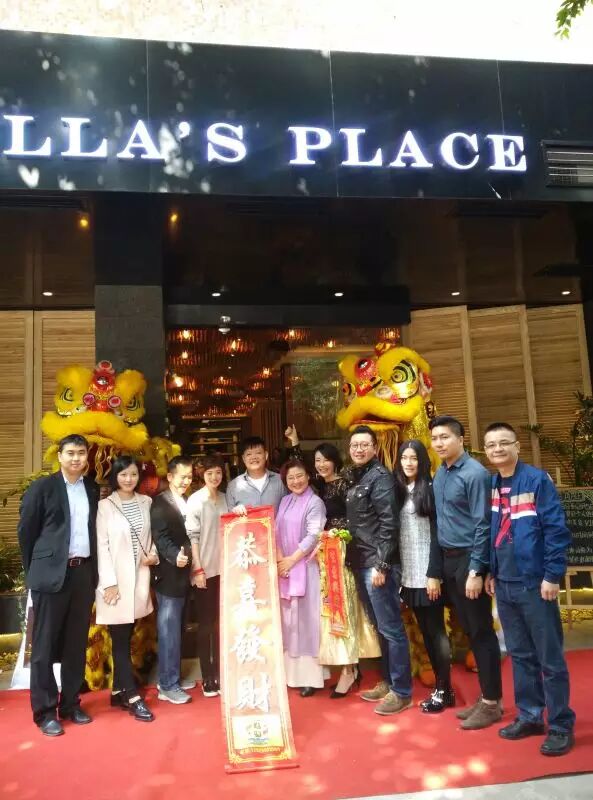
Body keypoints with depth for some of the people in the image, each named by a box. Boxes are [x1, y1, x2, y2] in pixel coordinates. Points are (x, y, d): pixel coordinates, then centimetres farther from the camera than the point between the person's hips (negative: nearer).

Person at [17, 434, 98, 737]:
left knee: (77, 644, 12)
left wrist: (93, 570, 6)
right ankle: (45, 711, 16)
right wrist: (35, 571, 1)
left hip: (83, 572, 4)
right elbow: (26, 532, -1)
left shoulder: (92, 489, 9)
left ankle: (70, 703, 25)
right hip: (52, 573, -4)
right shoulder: (42, 487, -4)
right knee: (45, 645, 5)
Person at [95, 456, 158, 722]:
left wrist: (154, 554, -4)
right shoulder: (105, 506, -6)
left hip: (139, 578, 4)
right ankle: (133, 697, 7)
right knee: (121, 640, 1)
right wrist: (109, 582, -12)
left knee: (126, 638, 12)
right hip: (116, 580, -4)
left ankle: (118, 691, 25)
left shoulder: (146, 502, 5)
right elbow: (101, 546, -9)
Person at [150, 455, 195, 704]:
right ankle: (167, 685, 8)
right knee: (169, 630, -1)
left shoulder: (186, 503, 14)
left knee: (176, 629, 16)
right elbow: (160, 537, -20)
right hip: (169, 575, -8)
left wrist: (188, 559, 6)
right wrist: (175, 556, -35)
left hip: (183, 574, 8)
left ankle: (173, 677, 26)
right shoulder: (160, 502, -11)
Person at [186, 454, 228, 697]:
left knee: (221, 622, 11)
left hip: (224, 567, 4)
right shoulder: (195, 500, -8)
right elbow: (192, 536, -10)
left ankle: (219, 673, 21)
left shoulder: (225, 498, 6)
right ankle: (207, 678, 13)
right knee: (205, 623, 4)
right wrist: (198, 569, -14)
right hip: (205, 569, -4)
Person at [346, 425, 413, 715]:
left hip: (378, 564, -8)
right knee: (379, 628, 17)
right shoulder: (355, 479, 14)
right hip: (361, 564, 8)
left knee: (391, 629, 0)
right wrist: (354, 561, 13)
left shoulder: (380, 476, -10)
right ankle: (388, 682, 28)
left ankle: (402, 692, 10)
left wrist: (381, 565, -20)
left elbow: (389, 523, -17)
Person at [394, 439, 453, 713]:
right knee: (425, 631, 12)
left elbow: (437, 533, -11)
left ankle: (444, 690, 15)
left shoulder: (430, 488, -7)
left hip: (427, 572, -6)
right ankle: (441, 687, 24)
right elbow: (394, 532, 9)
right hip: (408, 574, 6)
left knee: (436, 630, 3)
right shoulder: (398, 490, 9)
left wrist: (434, 574, -16)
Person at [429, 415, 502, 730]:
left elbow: (483, 525, -15)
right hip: (448, 559, 7)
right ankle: (485, 696, 27)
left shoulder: (475, 473, -13)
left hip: (469, 559, -7)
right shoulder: (438, 475, 8)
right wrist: (438, 566, 10)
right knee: (469, 631, 15)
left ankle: (492, 702, 17)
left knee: (482, 632, 4)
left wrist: (476, 571, -17)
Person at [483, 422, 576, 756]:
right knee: (520, 655, 16)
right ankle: (529, 716, 30)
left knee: (550, 657, 5)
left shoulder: (537, 479, -11)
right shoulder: (490, 485, 7)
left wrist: (552, 576, -15)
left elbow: (557, 529, -13)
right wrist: (490, 571, 12)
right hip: (504, 585, 6)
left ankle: (561, 726, 18)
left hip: (534, 583, -6)